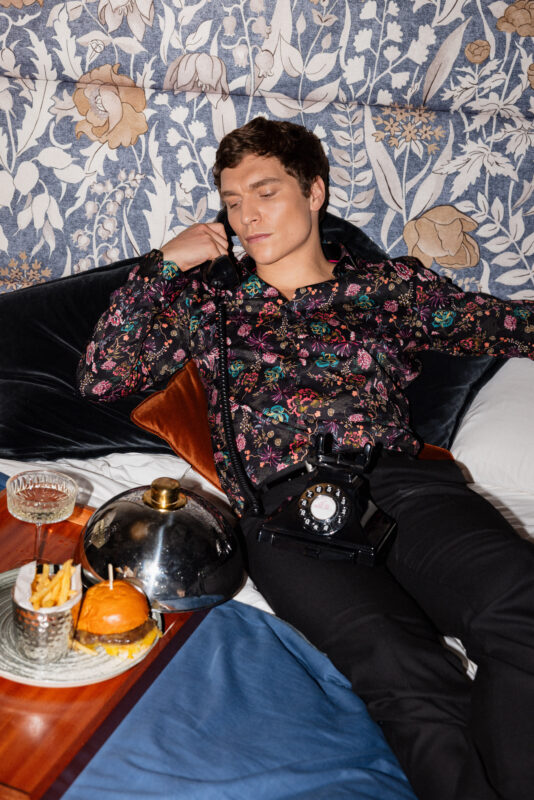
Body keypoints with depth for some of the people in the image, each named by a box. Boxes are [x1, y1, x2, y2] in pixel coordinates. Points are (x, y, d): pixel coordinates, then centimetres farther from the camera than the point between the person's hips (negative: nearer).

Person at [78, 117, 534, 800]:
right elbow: (101, 378, 15)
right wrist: (163, 264, 14)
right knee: (406, 672, -32)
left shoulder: (390, 284, 22)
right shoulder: (206, 297, 22)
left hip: (399, 480, 2)